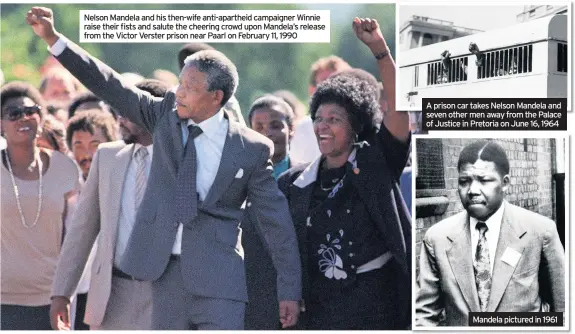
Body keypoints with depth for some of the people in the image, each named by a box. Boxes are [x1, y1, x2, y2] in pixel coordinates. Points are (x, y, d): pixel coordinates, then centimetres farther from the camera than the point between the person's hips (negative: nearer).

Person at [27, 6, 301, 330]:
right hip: (167, 272, 4)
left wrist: (290, 290, -1)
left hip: (218, 279, -4)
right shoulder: (166, 114, 7)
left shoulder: (252, 149, -3)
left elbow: (276, 219, 0)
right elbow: (111, 86, 5)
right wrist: (54, 39, -2)